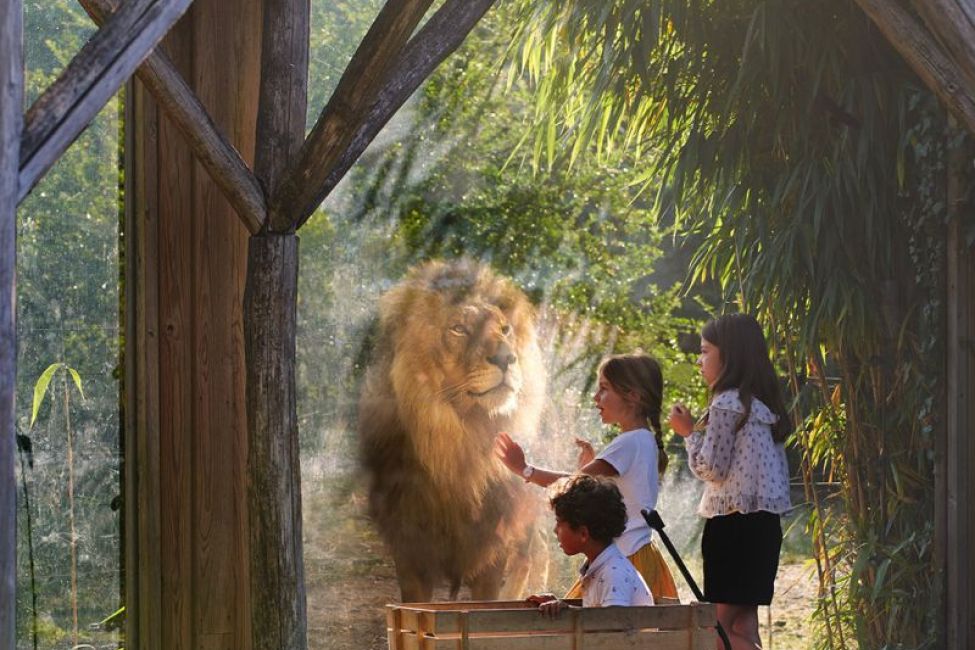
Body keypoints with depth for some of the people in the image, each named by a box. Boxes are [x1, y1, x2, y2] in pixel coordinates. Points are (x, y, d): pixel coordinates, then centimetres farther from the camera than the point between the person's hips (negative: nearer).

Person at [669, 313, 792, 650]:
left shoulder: (726, 404, -13)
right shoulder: (762, 403, 15)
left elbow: (712, 469, -13)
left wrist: (690, 433, -1)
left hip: (735, 522, -9)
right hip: (764, 521, 9)